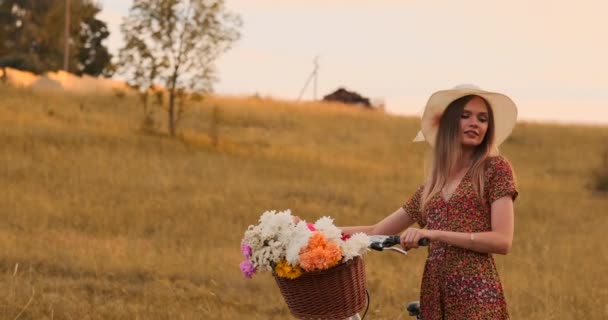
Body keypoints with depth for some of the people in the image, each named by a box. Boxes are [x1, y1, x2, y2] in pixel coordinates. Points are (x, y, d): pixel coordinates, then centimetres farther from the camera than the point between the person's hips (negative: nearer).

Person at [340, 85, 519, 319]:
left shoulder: (495, 168, 3)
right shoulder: (434, 182, 17)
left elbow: (502, 241, -7)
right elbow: (377, 231, 20)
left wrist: (436, 234, -13)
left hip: (476, 296, -5)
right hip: (435, 297, 5)